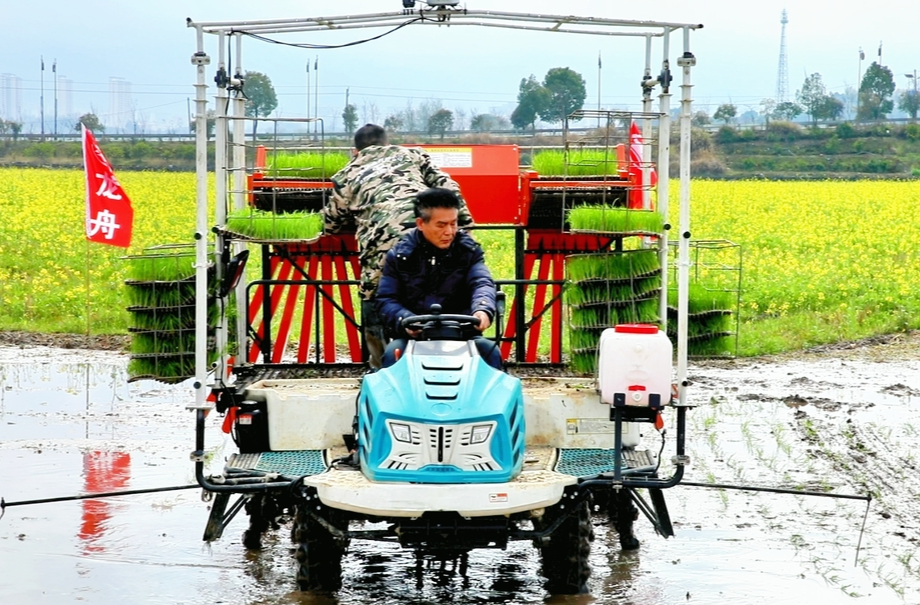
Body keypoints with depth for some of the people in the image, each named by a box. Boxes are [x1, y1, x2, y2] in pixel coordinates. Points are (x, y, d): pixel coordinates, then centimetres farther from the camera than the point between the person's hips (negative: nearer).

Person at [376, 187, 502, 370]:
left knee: (490, 351, -25)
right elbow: (386, 299, 3)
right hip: (413, 336, -1)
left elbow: (482, 284, -9)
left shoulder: (468, 250, 7)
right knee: (393, 352, -29)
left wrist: (483, 309, -34)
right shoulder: (400, 255, 5)